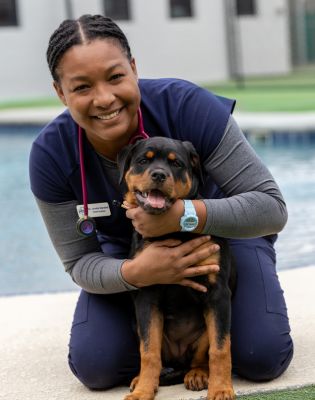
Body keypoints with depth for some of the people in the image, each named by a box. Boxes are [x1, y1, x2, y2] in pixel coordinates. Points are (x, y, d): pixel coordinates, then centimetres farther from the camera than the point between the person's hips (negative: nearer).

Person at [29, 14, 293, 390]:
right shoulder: (50, 154, -25)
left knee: (263, 359, -18)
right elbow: (79, 262, -16)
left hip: (222, 232, -2)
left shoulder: (188, 105, -33)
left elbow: (272, 207, -30)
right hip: (128, 251, 2)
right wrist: (135, 273, -39)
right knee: (95, 367, -14)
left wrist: (185, 214, -46)